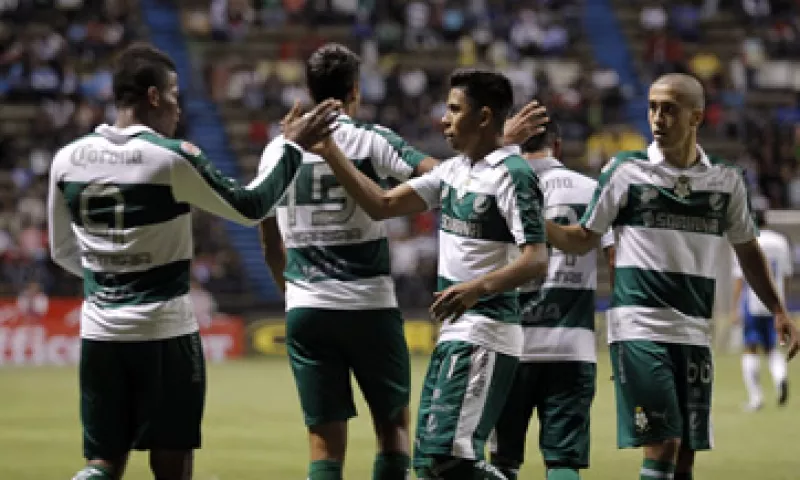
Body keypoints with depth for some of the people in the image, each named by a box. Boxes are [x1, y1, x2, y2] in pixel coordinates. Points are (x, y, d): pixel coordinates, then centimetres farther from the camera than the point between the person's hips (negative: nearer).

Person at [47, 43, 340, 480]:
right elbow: (249, 207, -1)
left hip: (100, 331, 4)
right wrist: (293, 147, 10)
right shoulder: (172, 157, -12)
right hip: (164, 331, -4)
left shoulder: (67, 160, 2)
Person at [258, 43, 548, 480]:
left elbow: (271, 246, 13)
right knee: (392, 425, 12)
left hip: (305, 311, 3)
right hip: (369, 307, -3)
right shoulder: (371, 140, -5)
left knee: (325, 442, 3)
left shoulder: (278, 150, 7)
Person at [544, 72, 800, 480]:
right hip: (639, 327, -4)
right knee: (662, 443, -13)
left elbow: (747, 250, 19)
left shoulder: (726, 181, 7)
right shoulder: (625, 171, -2)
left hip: (694, 333, 4)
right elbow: (583, 239, 4)